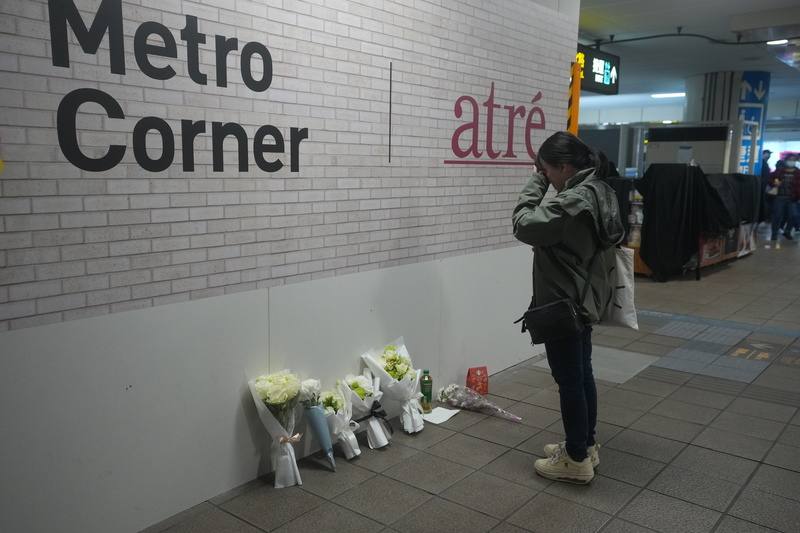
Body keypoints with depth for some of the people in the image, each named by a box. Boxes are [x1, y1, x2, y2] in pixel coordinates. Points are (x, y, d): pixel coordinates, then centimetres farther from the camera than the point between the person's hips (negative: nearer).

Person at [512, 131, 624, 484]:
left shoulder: (574, 200, -25)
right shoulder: (600, 191, 8)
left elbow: (524, 226, -22)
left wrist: (537, 182, -14)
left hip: (564, 304, -10)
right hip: (586, 300, 10)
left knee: (569, 380, 1)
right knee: (582, 374, 19)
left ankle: (577, 460, 15)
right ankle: (586, 445, 33)